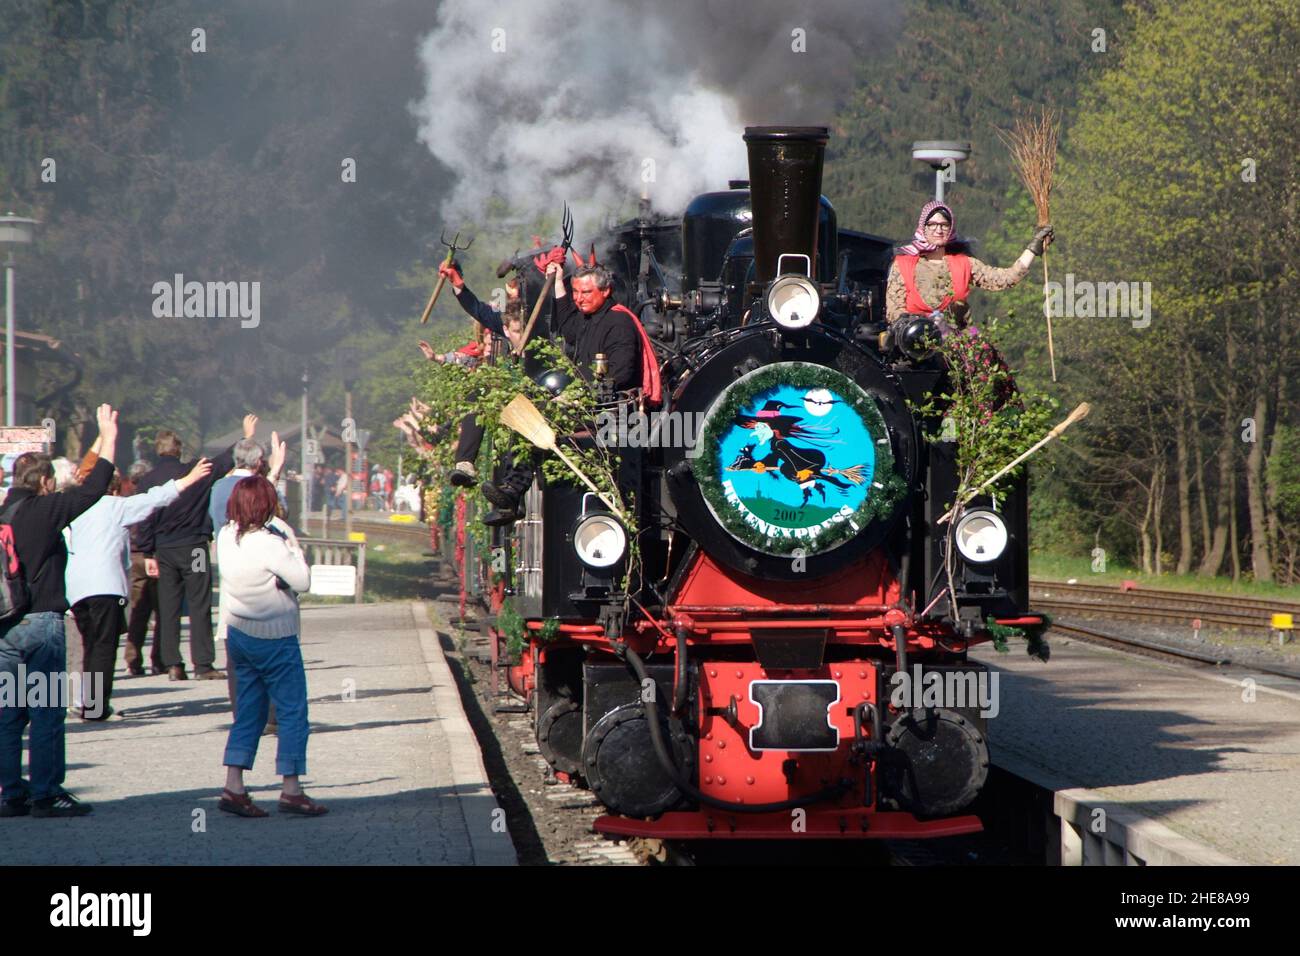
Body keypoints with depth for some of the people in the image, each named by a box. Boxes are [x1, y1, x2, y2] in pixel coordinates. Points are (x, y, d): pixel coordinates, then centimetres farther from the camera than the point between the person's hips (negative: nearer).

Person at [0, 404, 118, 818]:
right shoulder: (45, 510, -9)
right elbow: (92, 490, -6)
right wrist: (108, 440, 2)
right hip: (41, 623, -6)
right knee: (46, 713, -2)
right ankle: (46, 794, -2)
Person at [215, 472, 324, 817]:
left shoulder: (226, 536, -1)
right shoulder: (269, 544, -22)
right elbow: (302, 581, -17)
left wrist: (271, 471, 25)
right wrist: (293, 545, -6)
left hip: (238, 634, 8)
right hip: (274, 639, -8)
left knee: (248, 712, 13)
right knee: (293, 712, 2)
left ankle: (233, 788, 7)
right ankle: (291, 790, 3)